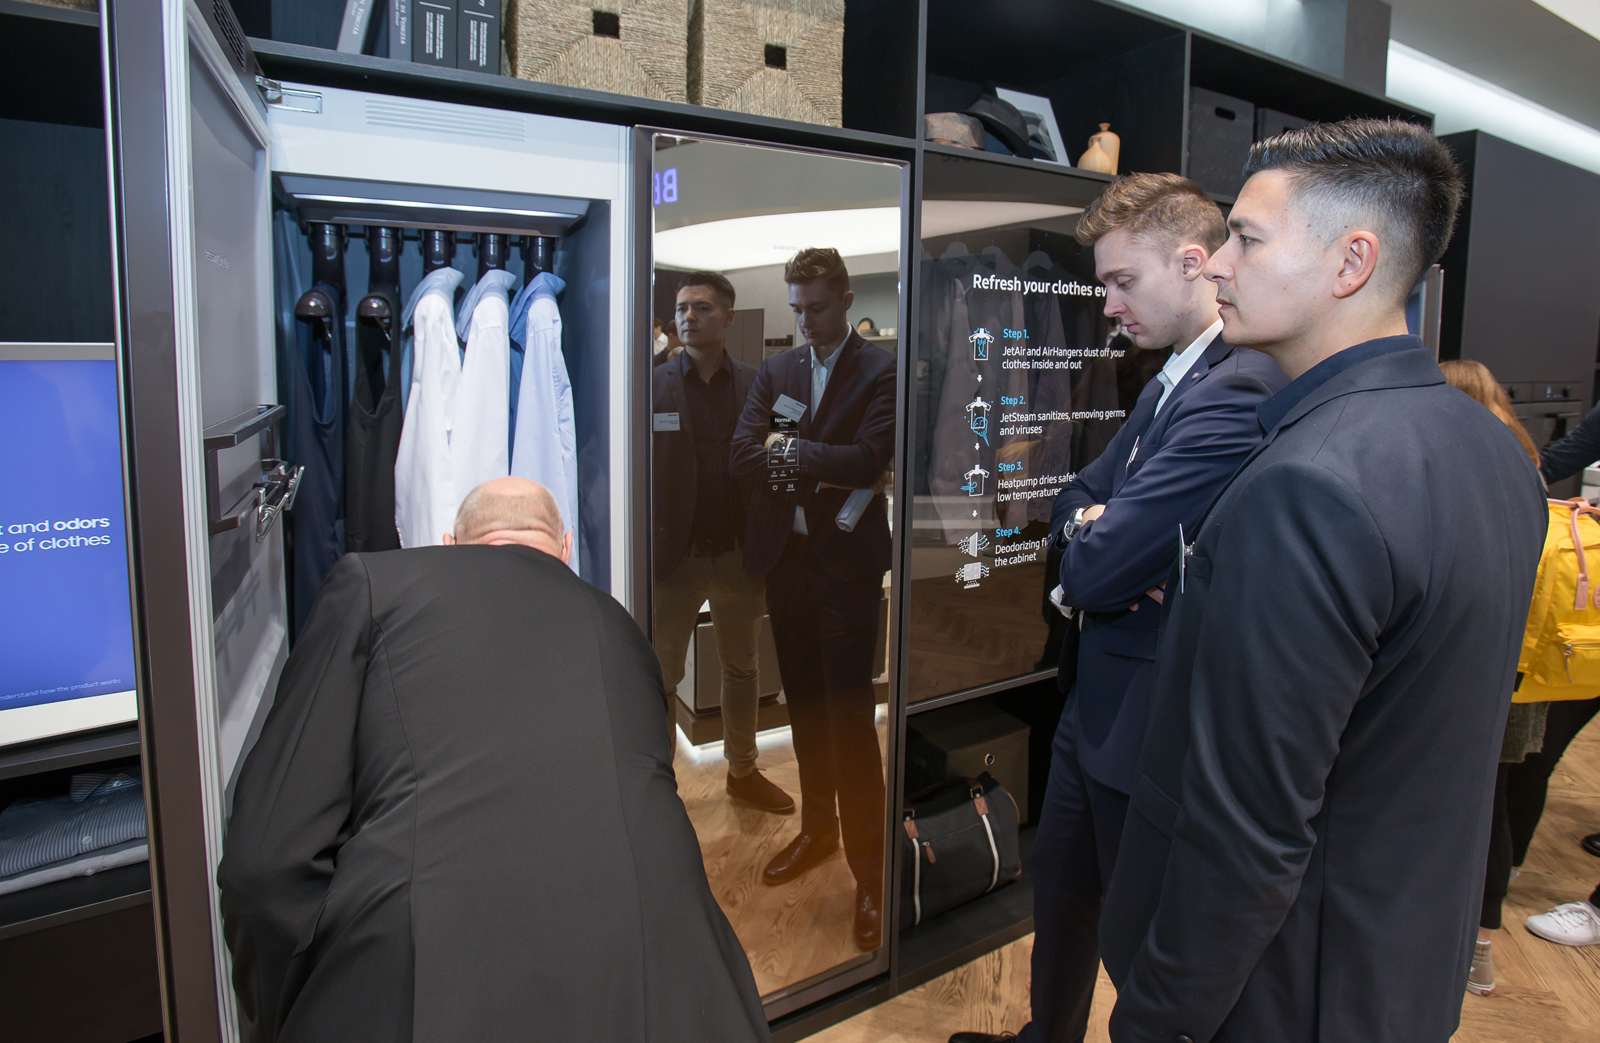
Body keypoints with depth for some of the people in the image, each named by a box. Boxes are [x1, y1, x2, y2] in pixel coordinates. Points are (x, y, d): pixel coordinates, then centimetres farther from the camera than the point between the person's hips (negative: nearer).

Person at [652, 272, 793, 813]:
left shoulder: (756, 385, 2)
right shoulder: (653, 386, -3)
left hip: (739, 555, 3)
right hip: (674, 557, -2)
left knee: (742, 668, 16)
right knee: (658, 674, 4)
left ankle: (742, 772, 35)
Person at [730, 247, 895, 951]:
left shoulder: (881, 372, -5)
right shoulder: (776, 370, 10)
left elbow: (868, 460, -18)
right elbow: (742, 455, 0)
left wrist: (788, 447, -7)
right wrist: (825, 469, -11)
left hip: (845, 563, -5)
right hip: (784, 556, 5)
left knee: (849, 715, -4)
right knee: (803, 704, 16)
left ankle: (869, 872, 8)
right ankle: (817, 828, 33)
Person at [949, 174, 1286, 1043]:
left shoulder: (1236, 394, -25)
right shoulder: (1172, 380, 9)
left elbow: (1097, 570, -28)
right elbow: (1073, 502, 10)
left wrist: (1088, 544, -5)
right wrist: (1097, 532, -12)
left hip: (1148, 719, -10)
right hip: (1097, 696, 10)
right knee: (1059, 888, 26)